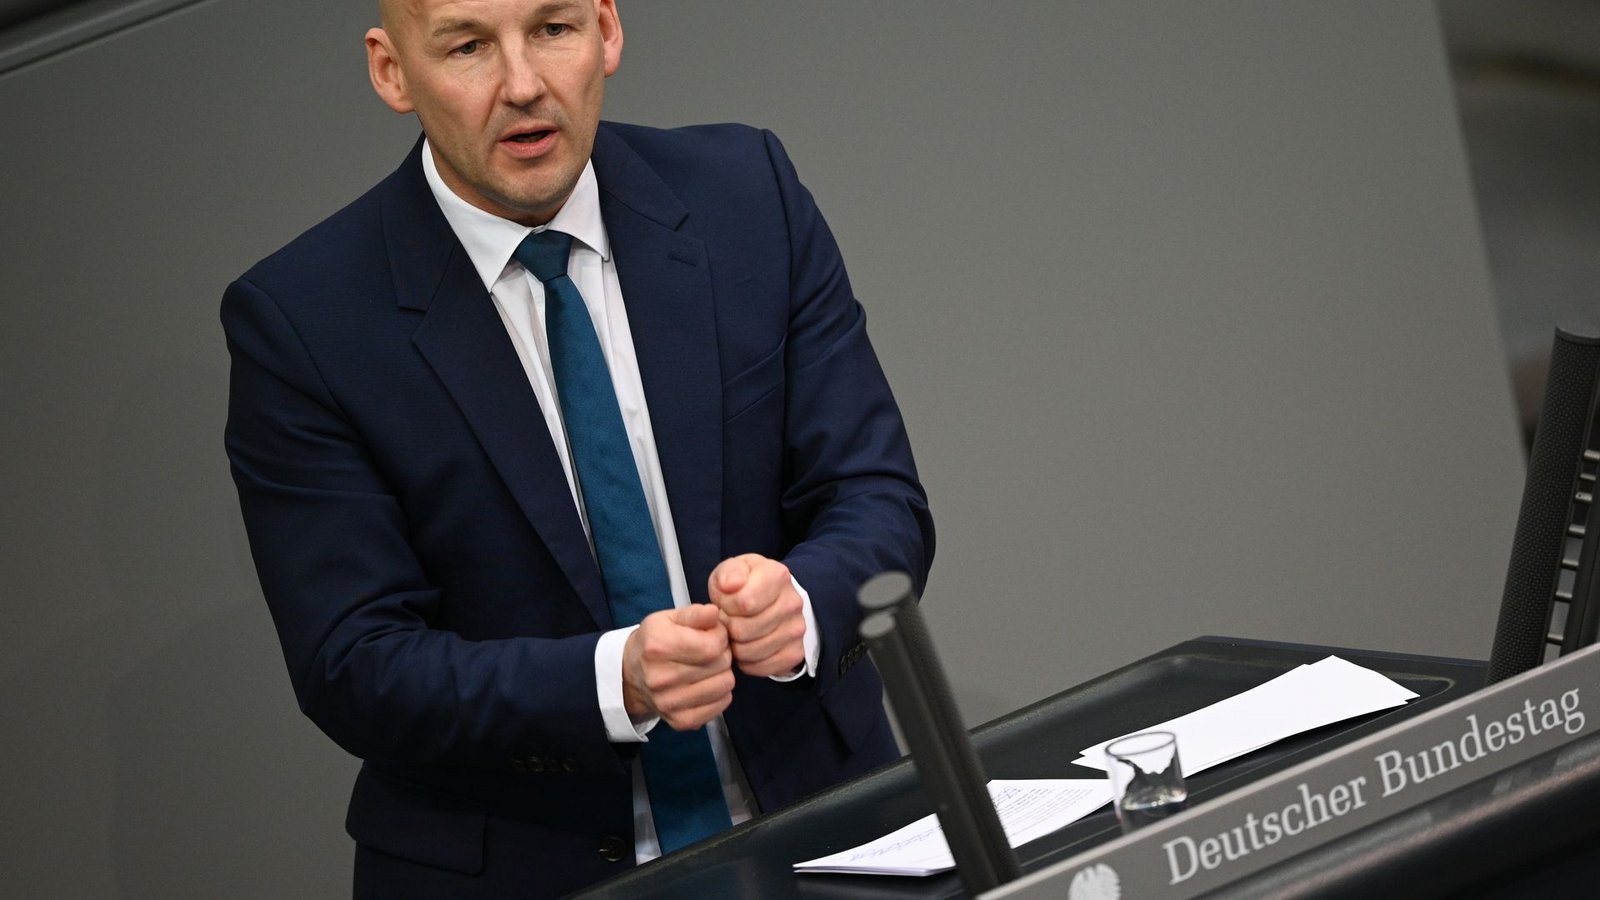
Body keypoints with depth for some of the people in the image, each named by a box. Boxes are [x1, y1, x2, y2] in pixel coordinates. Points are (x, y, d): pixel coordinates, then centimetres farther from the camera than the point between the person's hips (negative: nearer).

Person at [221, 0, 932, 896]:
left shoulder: (747, 195, 1)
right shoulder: (299, 318, -7)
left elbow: (880, 500, 0)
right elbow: (355, 666, -9)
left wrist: (800, 604, -22)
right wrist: (616, 679, -24)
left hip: (812, 827, 1)